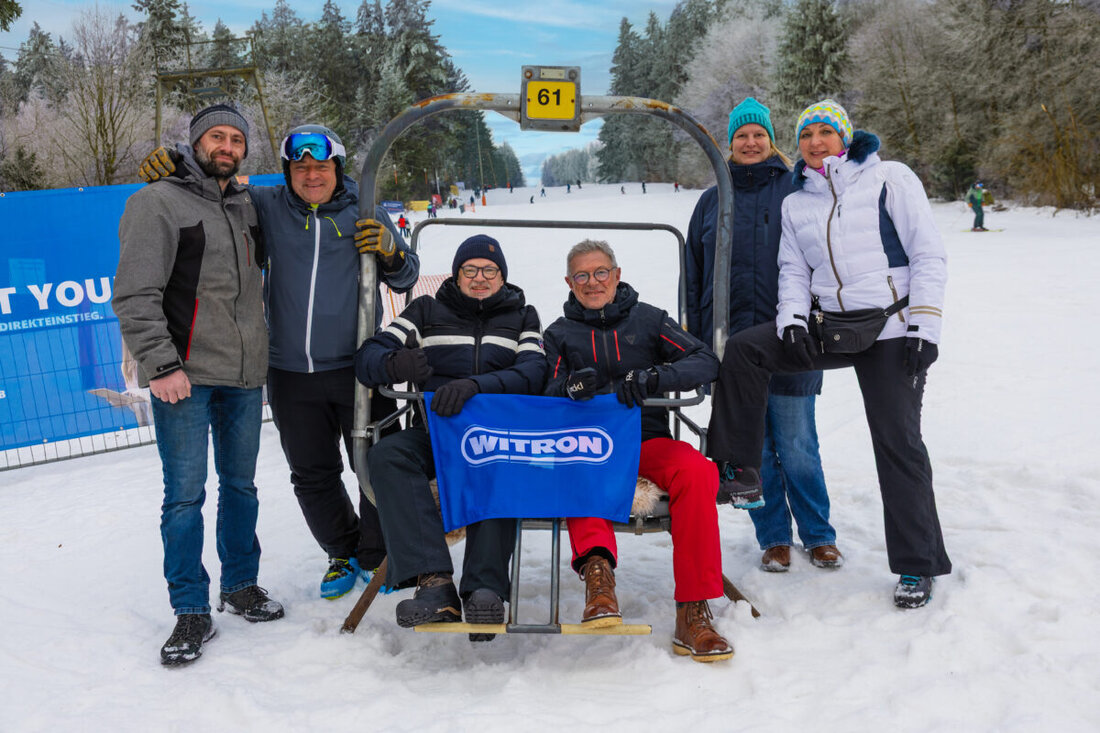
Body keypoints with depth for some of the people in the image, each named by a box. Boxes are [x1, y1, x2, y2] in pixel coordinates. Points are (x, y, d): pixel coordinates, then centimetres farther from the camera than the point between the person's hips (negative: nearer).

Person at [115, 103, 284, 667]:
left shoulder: (245, 207, 15)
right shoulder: (158, 203, -4)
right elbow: (135, 294, -10)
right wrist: (161, 364, -18)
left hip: (245, 375, 6)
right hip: (185, 376, -6)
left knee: (240, 484, 13)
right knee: (186, 492, -3)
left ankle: (241, 584, 27)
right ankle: (191, 611, 6)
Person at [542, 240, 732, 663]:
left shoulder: (648, 319, 13)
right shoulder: (560, 333, 16)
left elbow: (706, 361, 1)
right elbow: (547, 401, 4)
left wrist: (653, 378, -18)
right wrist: (571, 389, -21)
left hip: (647, 439, 0)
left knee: (695, 471, -32)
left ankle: (692, 612, -31)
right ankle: (596, 563, -55)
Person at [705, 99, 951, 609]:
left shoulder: (889, 179, -2)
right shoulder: (797, 203, 12)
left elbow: (929, 256, -5)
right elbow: (793, 270, 13)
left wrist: (925, 328, -12)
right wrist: (792, 319, -7)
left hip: (891, 331, -4)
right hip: (829, 327, 5)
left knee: (898, 443, -3)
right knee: (743, 349, -13)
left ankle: (918, 565, 10)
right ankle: (738, 468, -3)